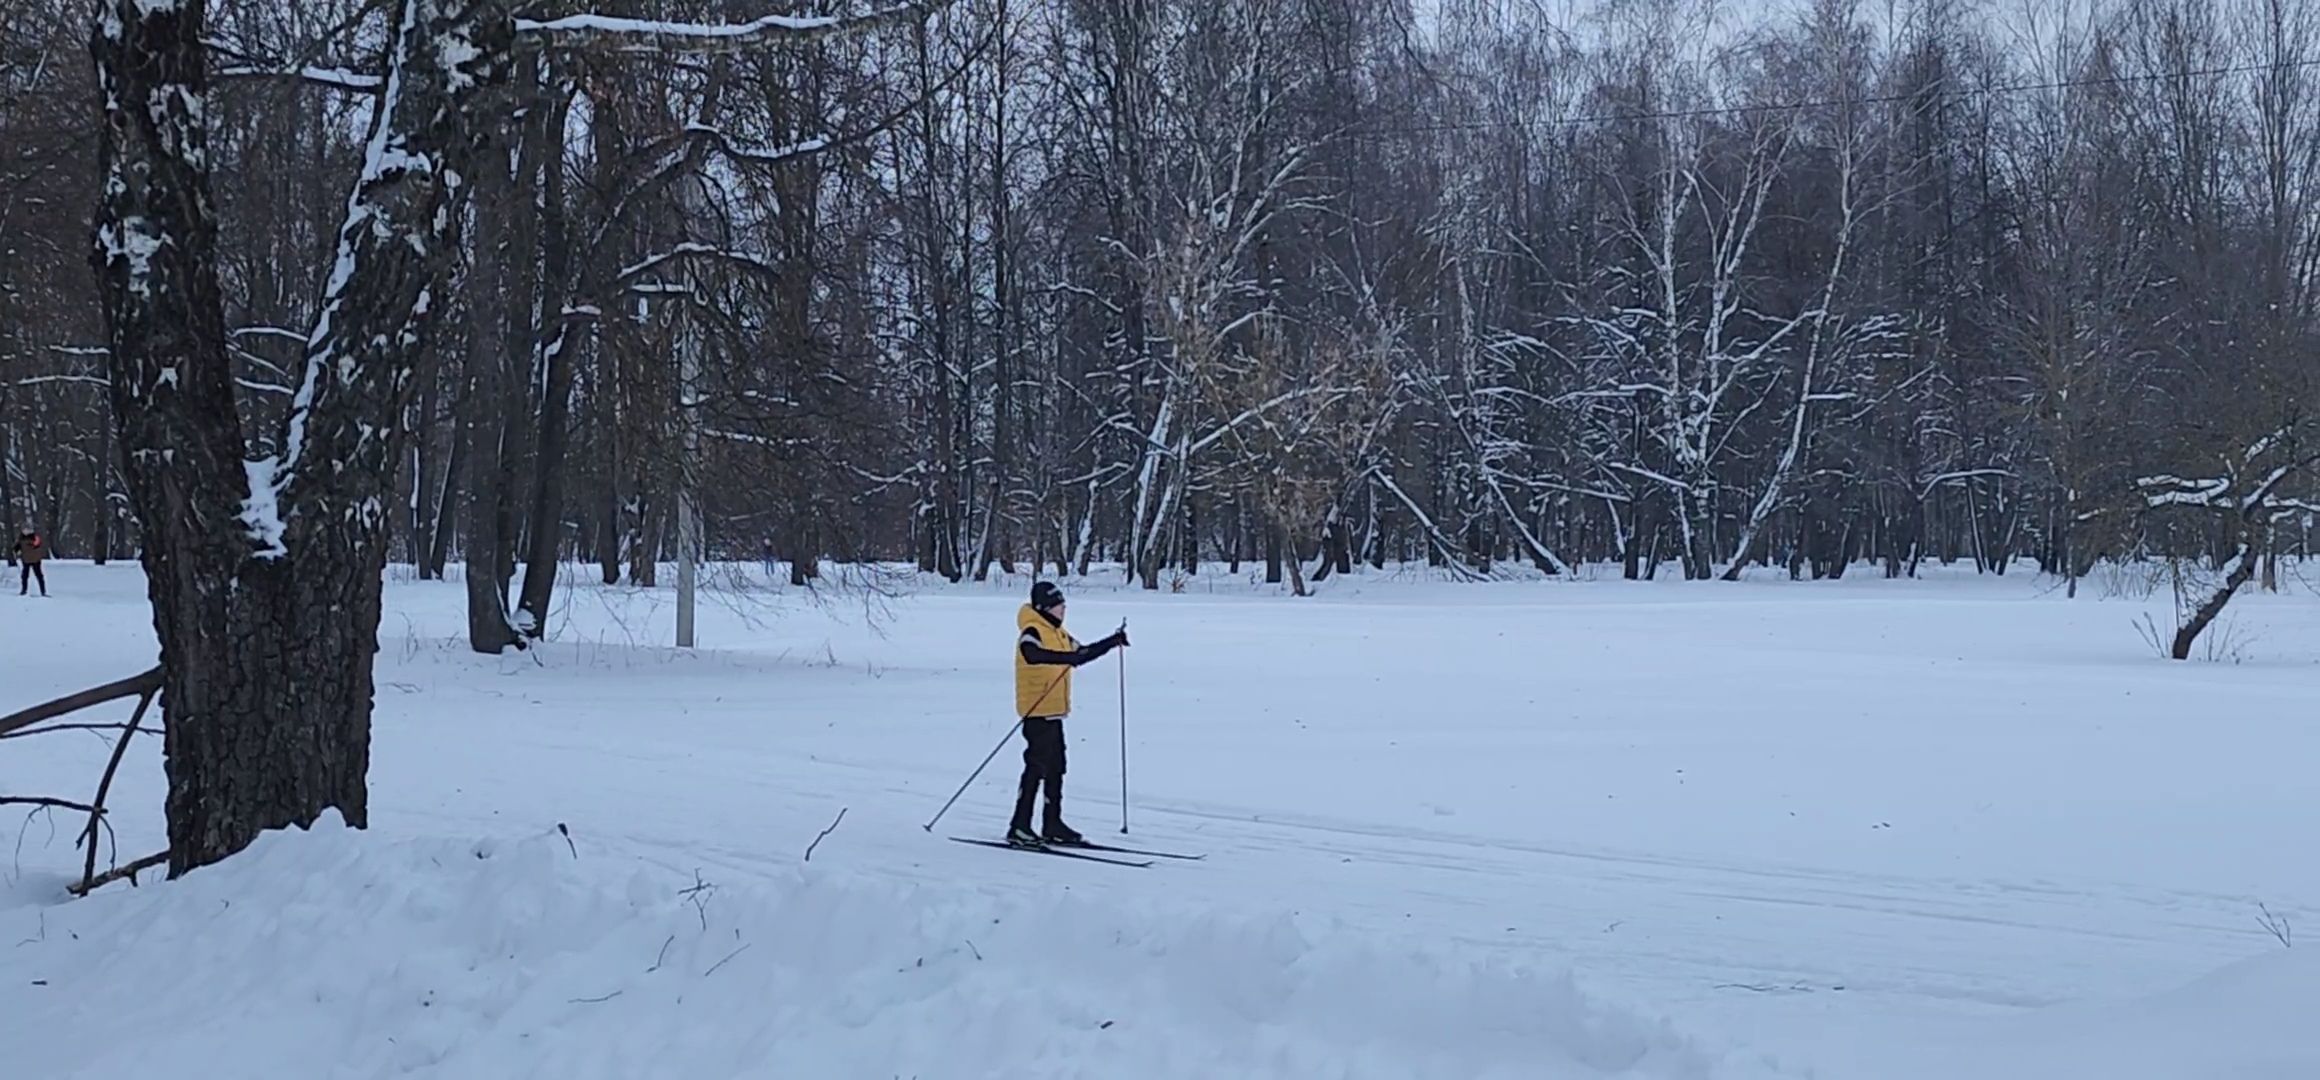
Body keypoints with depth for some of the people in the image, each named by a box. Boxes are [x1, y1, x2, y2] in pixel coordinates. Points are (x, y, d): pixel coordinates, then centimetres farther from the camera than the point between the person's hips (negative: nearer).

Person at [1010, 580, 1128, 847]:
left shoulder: (1057, 633, 17)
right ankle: (1019, 828, -6)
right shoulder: (1033, 631, -13)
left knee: (1055, 768, 12)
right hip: (1037, 712, -9)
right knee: (1037, 767, -9)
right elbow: (1032, 654, -35)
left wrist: (1114, 641, 24)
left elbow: (1082, 653, 30)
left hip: (1054, 713, 9)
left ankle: (1052, 825, 19)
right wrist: (1067, 658, -45)